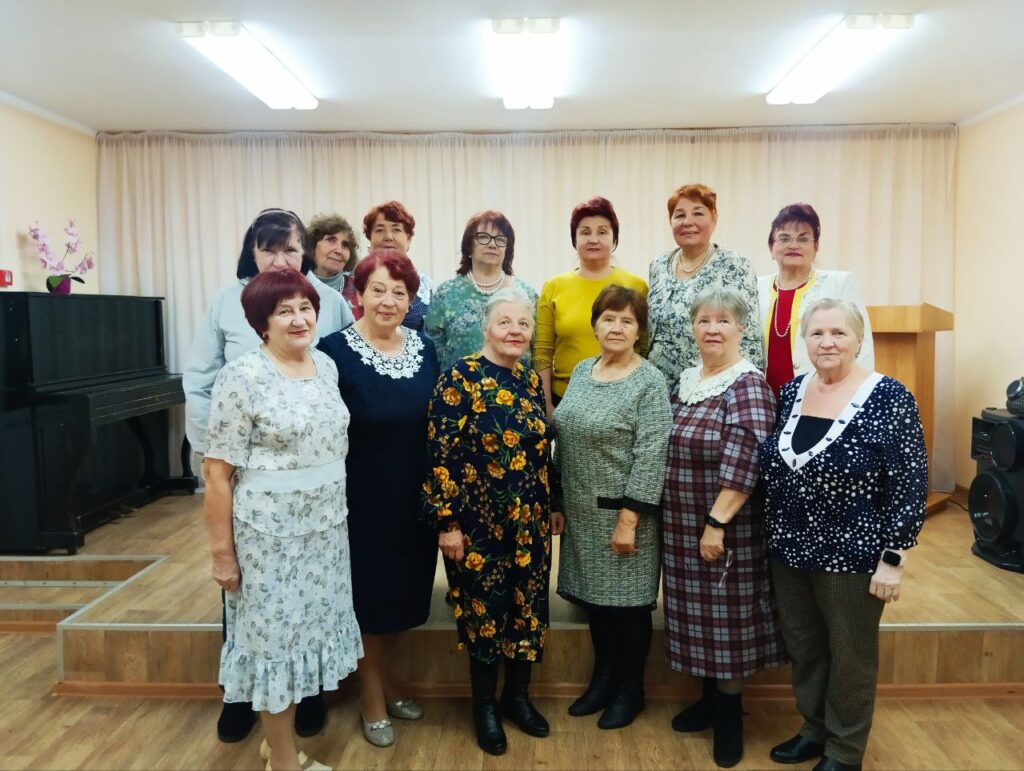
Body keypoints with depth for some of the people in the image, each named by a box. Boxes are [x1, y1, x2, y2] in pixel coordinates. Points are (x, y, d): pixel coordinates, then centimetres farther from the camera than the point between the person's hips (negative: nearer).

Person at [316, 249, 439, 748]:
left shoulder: (424, 349, 2)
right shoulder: (336, 350, -12)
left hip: (416, 499, 5)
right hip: (361, 498, -4)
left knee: (403, 595, 17)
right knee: (370, 598, 10)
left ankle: (385, 683, 41)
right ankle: (373, 700, 33)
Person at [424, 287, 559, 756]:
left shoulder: (531, 381, 6)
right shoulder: (460, 378, -13)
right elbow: (441, 454, -15)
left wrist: (555, 506, 14)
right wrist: (448, 522, -16)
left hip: (531, 522, 6)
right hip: (479, 522, -5)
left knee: (528, 608, 14)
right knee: (484, 610, 8)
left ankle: (517, 696, 35)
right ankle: (484, 707, 29)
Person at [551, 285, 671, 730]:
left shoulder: (649, 382, -12)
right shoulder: (581, 371, 7)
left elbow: (650, 455, -16)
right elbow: (564, 442, 11)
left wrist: (629, 519, -18)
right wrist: (558, 503, 10)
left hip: (622, 512, -6)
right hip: (582, 511, 6)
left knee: (627, 601, 8)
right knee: (594, 596, 16)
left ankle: (630, 690, 28)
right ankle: (603, 679, 35)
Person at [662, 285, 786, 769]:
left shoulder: (748, 385, -15)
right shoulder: (685, 381, 8)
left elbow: (744, 463, -22)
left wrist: (717, 522, -22)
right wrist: (689, 523, 14)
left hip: (726, 526, -7)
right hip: (683, 525, 7)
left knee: (728, 617, 6)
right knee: (700, 614, 17)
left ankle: (729, 715, 24)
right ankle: (711, 698, 35)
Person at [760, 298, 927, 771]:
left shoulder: (888, 399, -14)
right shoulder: (791, 392, 3)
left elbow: (911, 485, -14)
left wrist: (893, 559, -15)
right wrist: (773, 536, 11)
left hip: (851, 556, -5)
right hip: (789, 551, 5)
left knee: (850, 656, 13)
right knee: (802, 647, 19)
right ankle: (814, 729, 41)